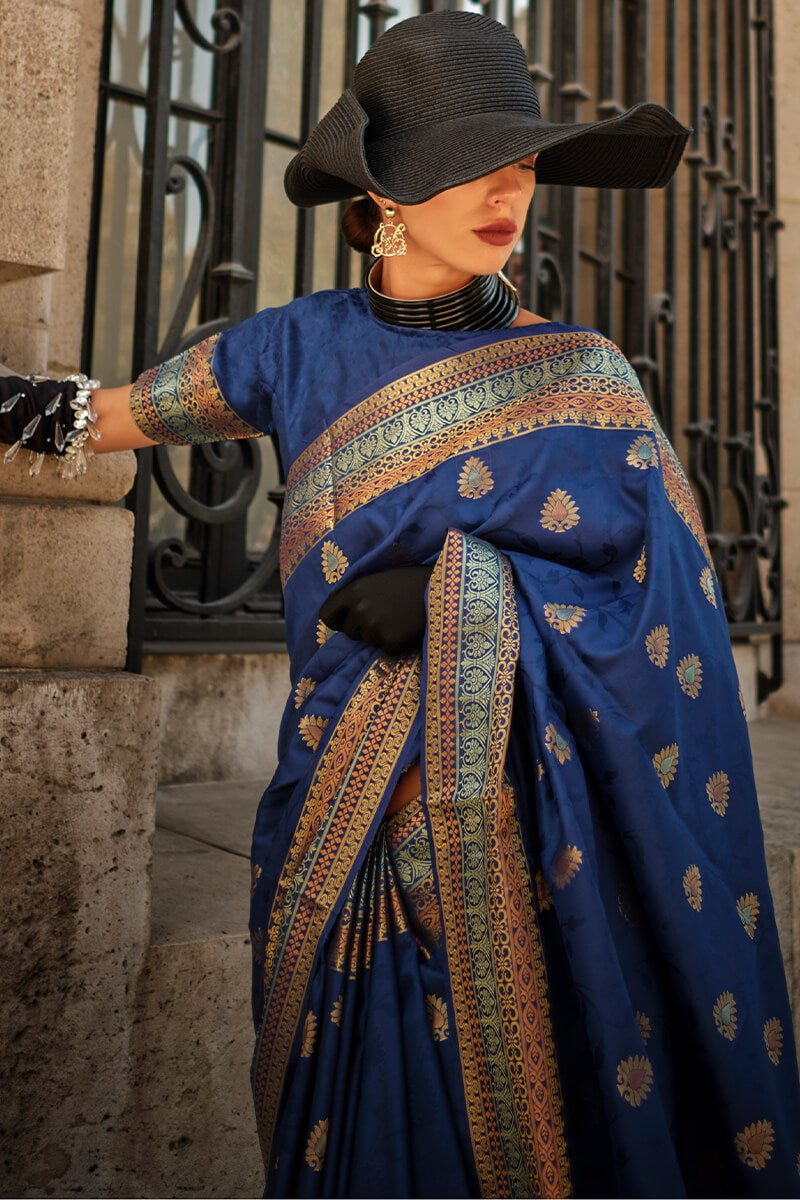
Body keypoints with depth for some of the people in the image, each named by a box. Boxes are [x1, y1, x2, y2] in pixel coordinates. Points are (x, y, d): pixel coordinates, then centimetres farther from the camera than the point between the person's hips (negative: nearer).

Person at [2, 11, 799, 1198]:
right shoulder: (301, 349, 5)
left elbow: (638, 561, -8)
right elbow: (133, 408, 22)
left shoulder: (579, 373, 0)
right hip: (363, 841, 2)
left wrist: (454, 593, -16)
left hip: (539, 828, -1)